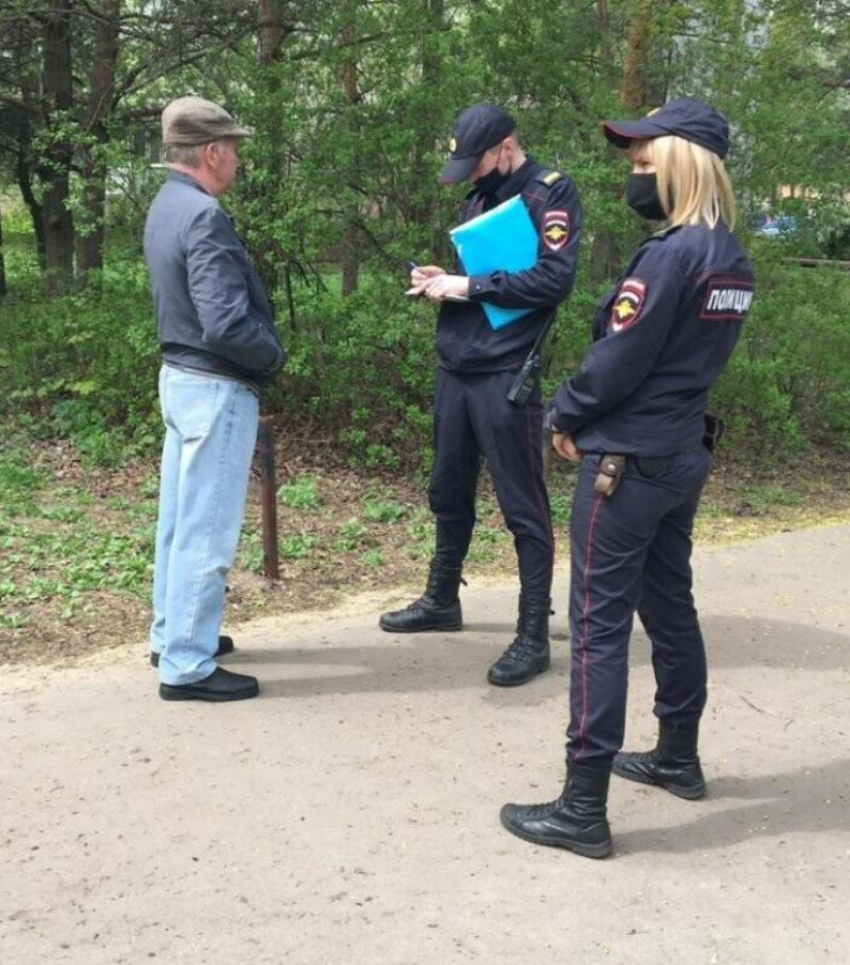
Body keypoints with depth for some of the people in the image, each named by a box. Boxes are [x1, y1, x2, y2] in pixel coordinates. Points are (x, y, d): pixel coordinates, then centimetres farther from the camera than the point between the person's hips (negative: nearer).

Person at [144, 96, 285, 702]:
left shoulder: (166, 206, 9)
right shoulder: (204, 217, -21)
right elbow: (226, 324, -29)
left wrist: (260, 352, 8)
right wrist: (274, 356, -10)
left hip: (182, 377, 10)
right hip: (217, 389, -10)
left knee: (180, 520, 18)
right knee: (206, 529, -2)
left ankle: (173, 635, 32)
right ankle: (187, 666, 6)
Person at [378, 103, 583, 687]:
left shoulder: (549, 193, -8)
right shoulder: (481, 197, 17)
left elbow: (554, 279, -19)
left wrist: (469, 286, -17)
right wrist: (443, 281, 4)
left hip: (505, 375, -8)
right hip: (455, 368, 8)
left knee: (523, 508, -2)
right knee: (450, 492, 18)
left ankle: (534, 637, 6)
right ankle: (442, 601, 35)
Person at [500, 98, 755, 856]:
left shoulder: (671, 254, -20)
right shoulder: (732, 259, 9)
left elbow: (618, 360, -18)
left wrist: (565, 415, -2)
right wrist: (587, 414, 9)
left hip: (626, 463, -9)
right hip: (681, 457, 9)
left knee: (599, 625, -5)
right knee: (669, 607, 20)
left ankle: (583, 809, 0)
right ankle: (678, 757, 34)